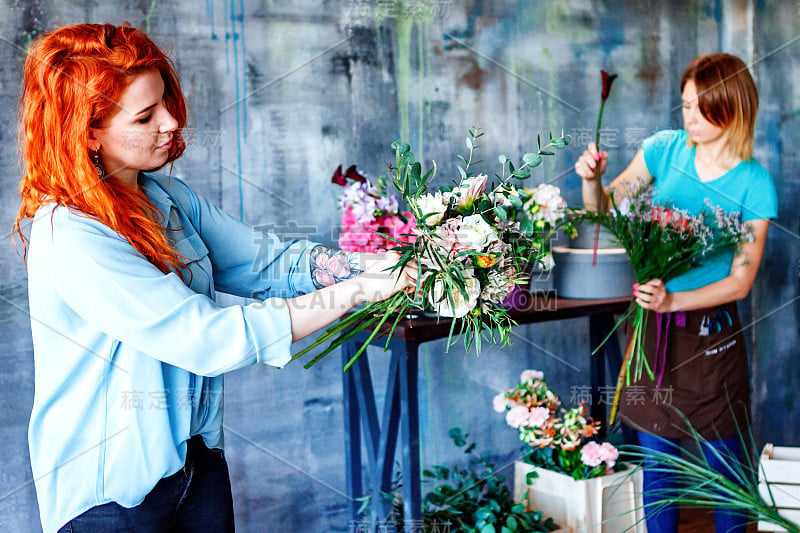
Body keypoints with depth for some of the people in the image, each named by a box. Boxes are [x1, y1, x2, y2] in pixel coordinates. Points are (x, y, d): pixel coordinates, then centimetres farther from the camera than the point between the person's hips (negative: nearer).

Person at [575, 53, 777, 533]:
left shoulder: (754, 184, -9)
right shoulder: (665, 148, -1)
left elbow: (741, 281, -11)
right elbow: (605, 210, 6)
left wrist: (674, 300, -25)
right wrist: (592, 178, -15)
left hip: (712, 332, -2)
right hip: (653, 325, 3)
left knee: (725, 467, 9)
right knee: (657, 464, 12)